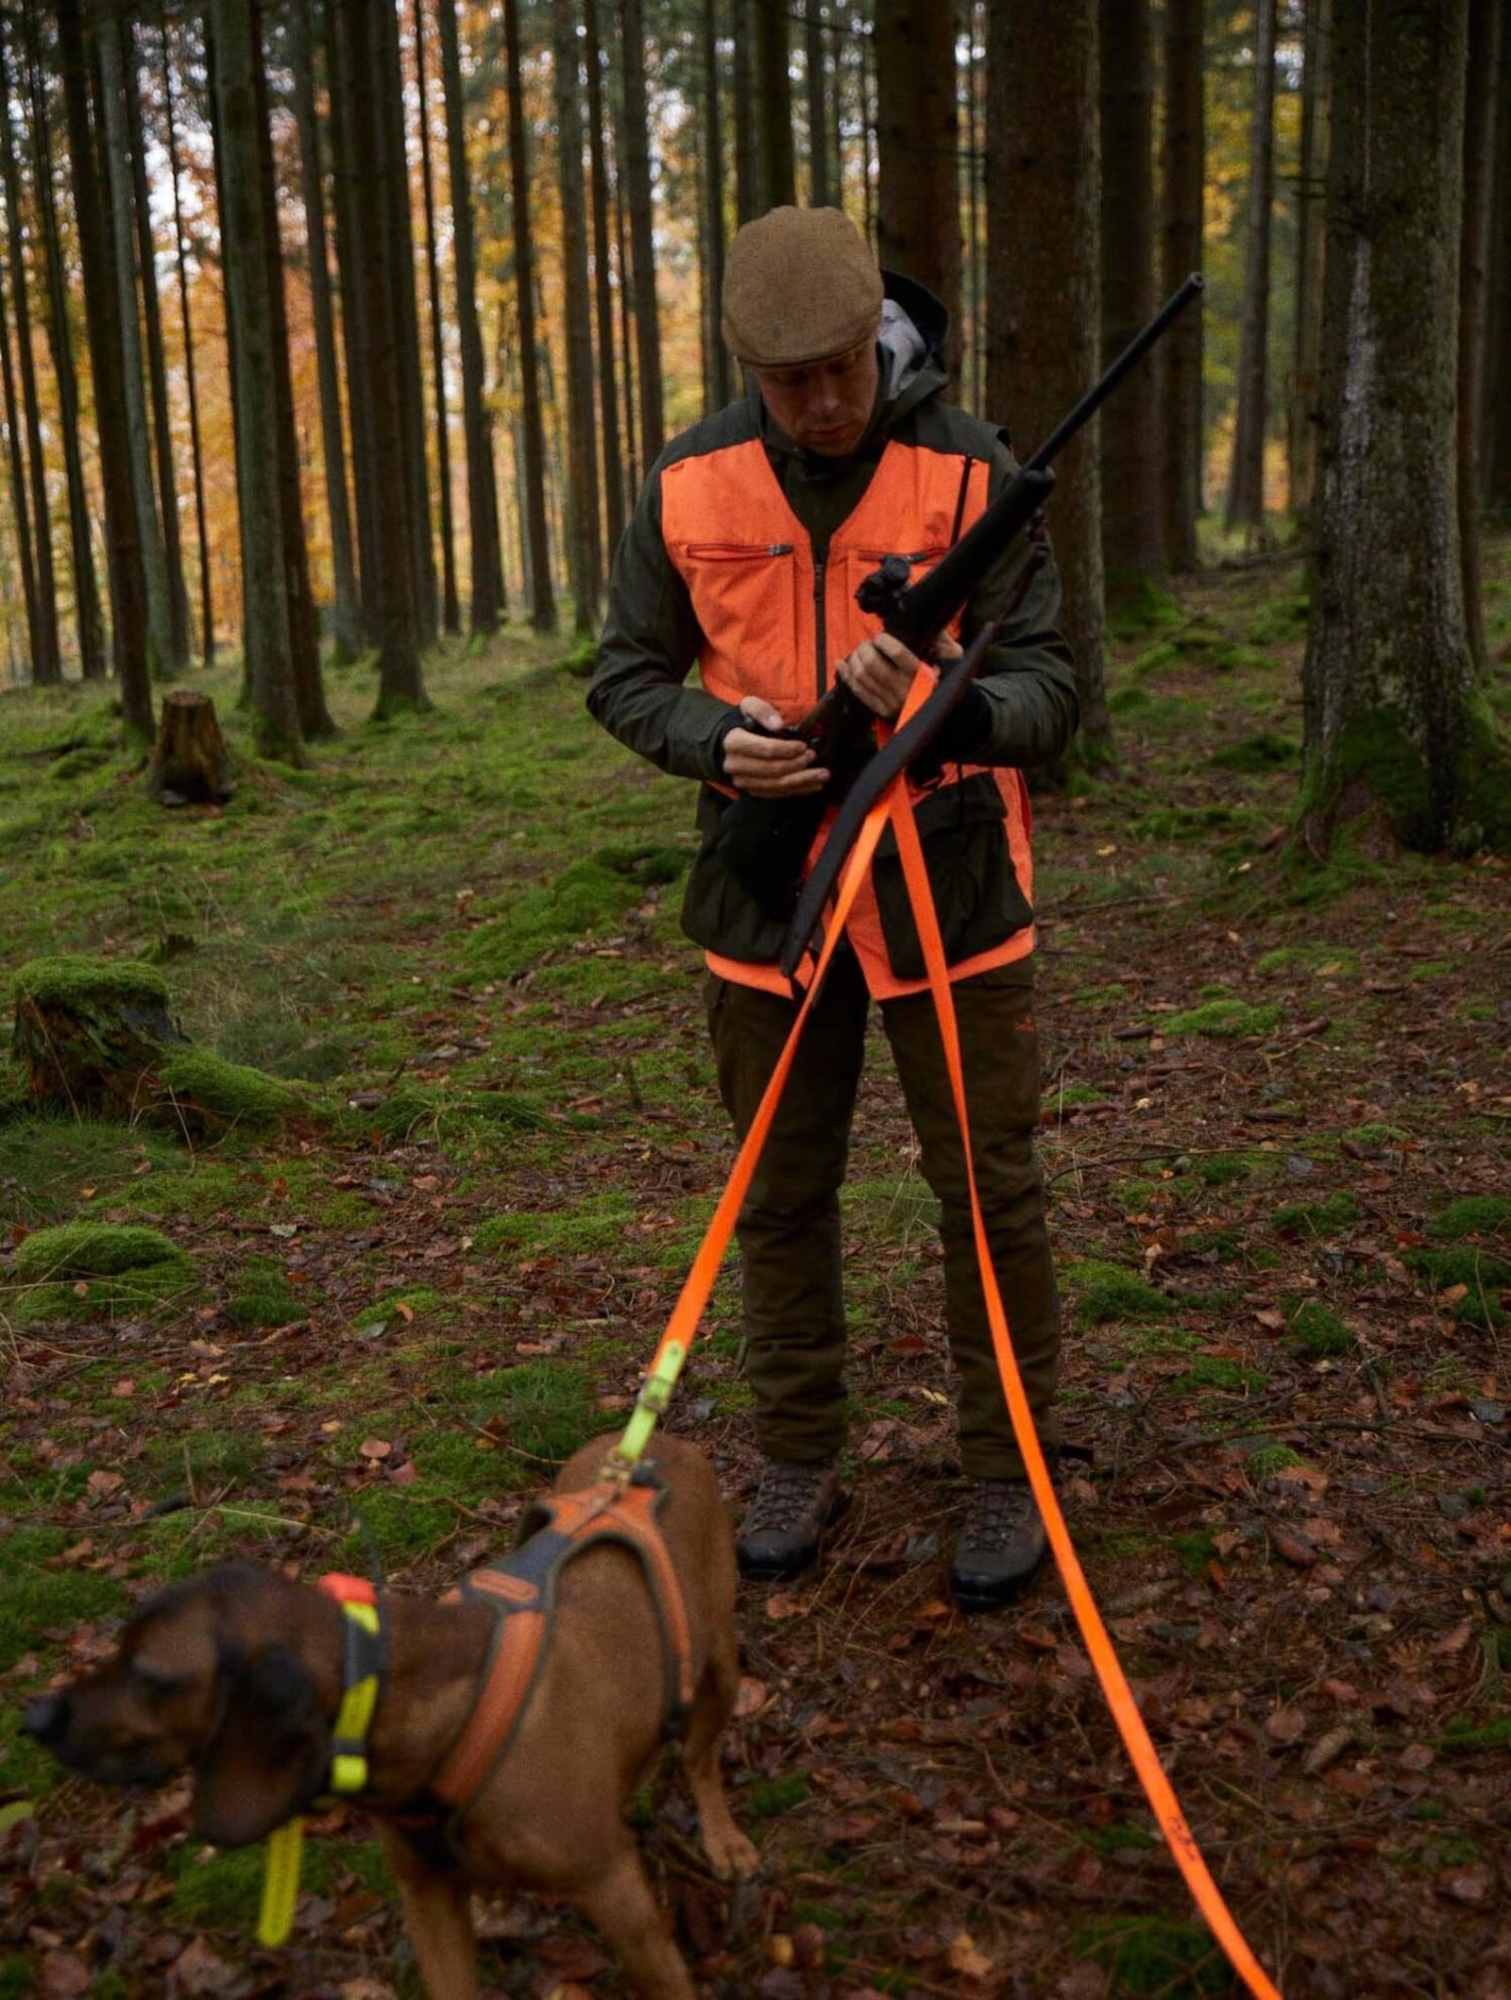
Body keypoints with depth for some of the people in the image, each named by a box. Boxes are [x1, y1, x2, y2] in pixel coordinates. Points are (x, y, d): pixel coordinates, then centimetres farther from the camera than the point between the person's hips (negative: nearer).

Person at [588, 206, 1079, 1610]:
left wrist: (954, 712, -36)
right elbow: (625, 677, 4)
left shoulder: (972, 473, -11)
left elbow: (1047, 692, -14)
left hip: (947, 890, -2)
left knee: (988, 1191, 4)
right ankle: (796, 1465, 30)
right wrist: (719, 744, -17)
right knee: (780, 1195, 12)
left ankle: (1006, 1476, 22)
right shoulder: (690, 486, -4)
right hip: (767, 895, 2)